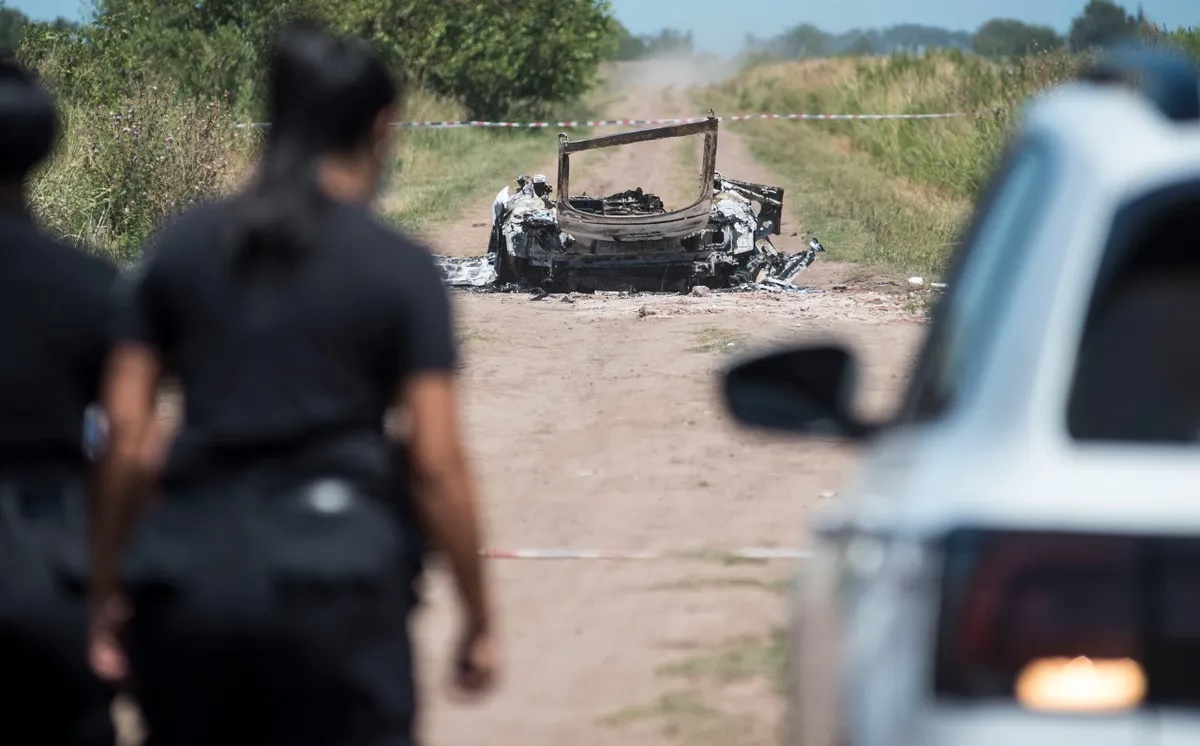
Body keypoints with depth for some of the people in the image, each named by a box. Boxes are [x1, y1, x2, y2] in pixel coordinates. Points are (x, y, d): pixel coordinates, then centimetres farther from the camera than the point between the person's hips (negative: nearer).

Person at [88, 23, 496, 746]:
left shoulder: (180, 248, 9)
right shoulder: (402, 269, 0)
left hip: (189, 574, 3)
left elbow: (126, 439, 6)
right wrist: (479, 619, 5)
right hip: (336, 574, -3)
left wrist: (108, 596, 13)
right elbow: (437, 464, -4)